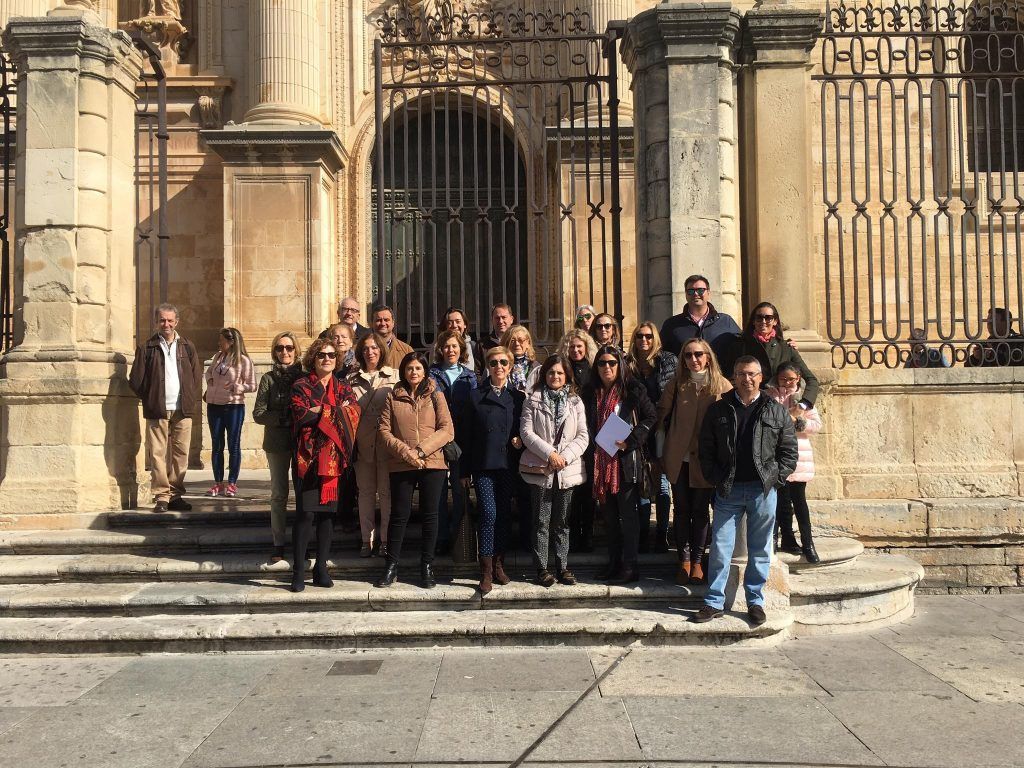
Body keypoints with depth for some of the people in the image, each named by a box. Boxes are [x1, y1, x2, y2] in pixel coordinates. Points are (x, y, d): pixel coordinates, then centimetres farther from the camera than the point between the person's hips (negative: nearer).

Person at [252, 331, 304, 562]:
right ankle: (279, 544, 11)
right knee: (279, 494, 5)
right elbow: (259, 413, -3)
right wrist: (283, 418, -16)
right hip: (277, 442, 0)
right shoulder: (269, 378, 2)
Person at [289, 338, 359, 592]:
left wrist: (319, 410, -10)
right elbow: (301, 416, -12)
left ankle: (321, 568, 15)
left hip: (336, 458, 4)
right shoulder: (301, 386, 4)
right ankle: (298, 571, 0)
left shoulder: (343, 387, 15)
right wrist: (336, 409, -6)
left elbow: (355, 412, -1)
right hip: (309, 457, -4)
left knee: (328, 512, 7)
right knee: (306, 513, -8)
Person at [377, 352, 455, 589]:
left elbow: (447, 430, -3)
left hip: (432, 464, 0)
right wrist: (405, 451, -12)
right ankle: (392, 566, 15)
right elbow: (384, 430, 2)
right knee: (399, 514, 4)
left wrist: (421, 450, -13)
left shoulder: (435, 396, 5)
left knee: (430, 515, 4)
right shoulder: (393, 397, 8)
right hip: (401, 465, 0)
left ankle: (427, 567, 15)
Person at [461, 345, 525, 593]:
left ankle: (499, 565, 21)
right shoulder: (476, 396, 5)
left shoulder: (518, 397, 9)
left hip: (508, 465, 2)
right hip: (483, 464, -2)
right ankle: (486, 571, -5)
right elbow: (467, 435, 4)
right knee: (489, 514, -10)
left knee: (503, 514, 7)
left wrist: (521, 440, -9)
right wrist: (465, 470, 2)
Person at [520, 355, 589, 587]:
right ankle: (542, 568, 9)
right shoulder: (533, 400, 3)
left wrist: (565, 456, -12)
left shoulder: (575, 402, 7)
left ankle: (563, 566, 17)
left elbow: (583, 436, 2)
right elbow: (526, 432, -5)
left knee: (562, 521, 9)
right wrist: (549, 453, -14)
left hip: (568, 470, 2)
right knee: (542, 521, 2)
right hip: (540, 469, -2)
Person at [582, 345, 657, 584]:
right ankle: (614, 562, 22)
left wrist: (631, 440, -16)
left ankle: (629, 567, 5)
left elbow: (650, 417, -6)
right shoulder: (591, 393, 9)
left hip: (626, 461, -5)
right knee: (609, 515, 12)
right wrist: (593, 454, 3)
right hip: (601, 461, 5)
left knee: (628, 514, -1)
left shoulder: (633, 390, -5)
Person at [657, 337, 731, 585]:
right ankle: (684, 560, 13)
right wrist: (673, 437, 4)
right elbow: (662, 412, 9)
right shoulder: (677, 384, 4)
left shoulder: (722, 385, -1)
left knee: (701, 510, 5)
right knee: (682, 509, 6)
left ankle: (697, 561, 14)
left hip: (705, 459, -2)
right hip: (679, 458, 2)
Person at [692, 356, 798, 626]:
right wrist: (716, 479, -2)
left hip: (763, 491, 0)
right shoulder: (718, 410, 6)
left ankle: (755, 602, 21)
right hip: (728, 491, 0)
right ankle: (714, 603, 9)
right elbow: (705, 449, 8)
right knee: (720, 549, 1)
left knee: (760, 551, 8)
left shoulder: (776, 411, 5)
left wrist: (774, 478, -4)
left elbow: (789, 451, 6)